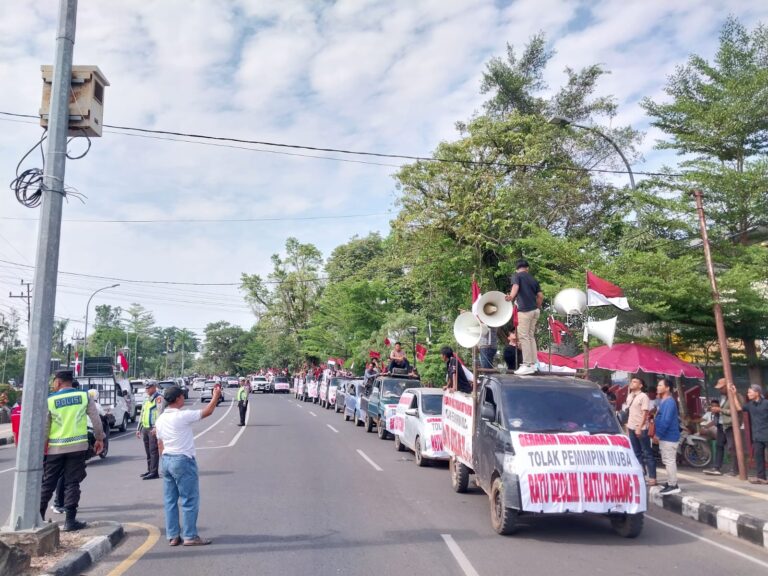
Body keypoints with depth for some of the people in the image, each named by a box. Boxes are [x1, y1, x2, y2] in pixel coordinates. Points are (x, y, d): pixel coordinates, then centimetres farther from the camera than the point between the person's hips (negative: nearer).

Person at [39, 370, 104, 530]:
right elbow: (96, 419, 0)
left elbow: (44, 427, -3)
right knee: (72, 483, 6)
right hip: (78, 446, 0)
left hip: (55, 448, 0)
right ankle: (70, 520, 3)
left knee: (47, 484, 15)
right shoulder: (84, 396, 0)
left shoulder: (49, 400, -4)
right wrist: (100, 439, 12)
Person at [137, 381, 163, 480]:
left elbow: (160, 413, -18)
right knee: (148, 451, 13)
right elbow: (142, 415, 26)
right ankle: (149, 470, 21)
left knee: (153, 450, -10)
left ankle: (154, 472, -10)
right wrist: (139, 429, 23)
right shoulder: (146, 400, 21)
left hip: (153, 429, -9)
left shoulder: (158, 398, -7)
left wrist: (156, 427, -27)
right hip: (145, 428, 9)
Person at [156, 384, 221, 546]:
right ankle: (189, 536, 4)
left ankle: (172, 536, 16)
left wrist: (166, 460, 21)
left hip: (167, 460, 9)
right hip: (183, 460, -8)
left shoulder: (160, 419, 9)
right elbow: (207, 412, -13)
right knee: (190, 500, 0)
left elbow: (160, 443, 14)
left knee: (170, 501, 11)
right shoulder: (182, 416, -16)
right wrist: (216, 396, -1)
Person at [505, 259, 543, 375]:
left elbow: (515, 287, -18)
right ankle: (533, 364, 15)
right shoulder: (533, 279, 18)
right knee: (531, 336, 13)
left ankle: (527, 365, -5)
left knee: (524, 337, -4)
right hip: (535, 310, 7)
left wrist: (511, 297, -35)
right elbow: (540, 296, 14)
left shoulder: (516, 276, 3)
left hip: (524, 310, -7)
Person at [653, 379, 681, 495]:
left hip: (668, 436, -10)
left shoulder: (669, 402, -16)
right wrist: (658, 434, 15)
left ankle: (673, 486, -3)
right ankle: (671, 483, 24)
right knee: (668, 461, 16)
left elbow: (666, 420, -23)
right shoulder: (663, 401, 16)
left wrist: (658, 434, -19)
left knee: (669, 461, -7)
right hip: (665, 436, 10)